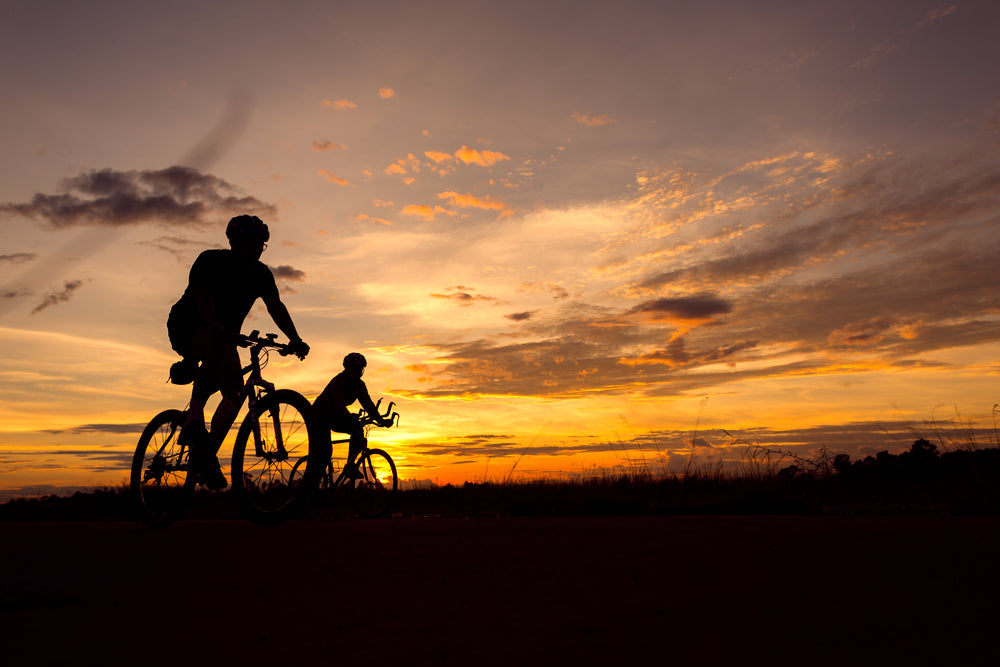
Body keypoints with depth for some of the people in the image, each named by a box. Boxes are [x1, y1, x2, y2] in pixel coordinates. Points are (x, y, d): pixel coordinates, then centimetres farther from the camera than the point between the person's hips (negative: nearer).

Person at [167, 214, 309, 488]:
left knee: (235, 391, -14)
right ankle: (193, 420, -34)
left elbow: (275, 306, -12)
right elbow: (203, 294, -31)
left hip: (224, 336, 6)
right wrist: (214, 325, -51)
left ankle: (207, 455, -4)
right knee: (219, 344, -39)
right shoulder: (211, 261, -16)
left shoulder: (261, 274, -2)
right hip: (187, 328, -5)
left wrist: (295, 339, -27)